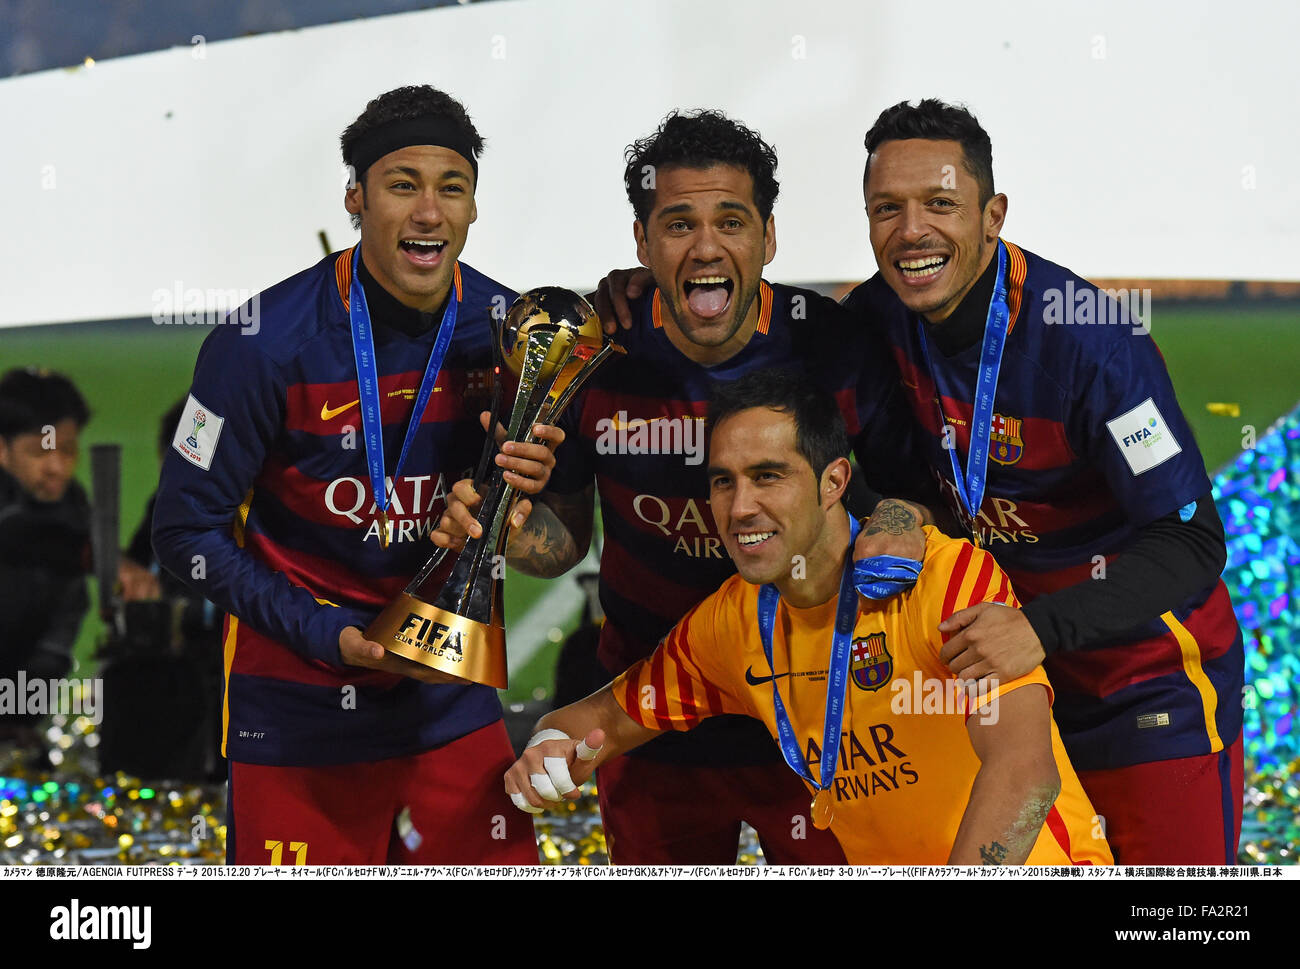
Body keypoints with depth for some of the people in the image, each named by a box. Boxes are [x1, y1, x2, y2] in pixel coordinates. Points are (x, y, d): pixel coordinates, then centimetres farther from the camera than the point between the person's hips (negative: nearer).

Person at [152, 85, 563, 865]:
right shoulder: (268, 343, -16)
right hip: (299, 710, -4)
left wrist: (523, 481, -12)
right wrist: (327, 636, -16)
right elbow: (187, 531, -10)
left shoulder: (506, 329, -2)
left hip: (450, 699, 4)